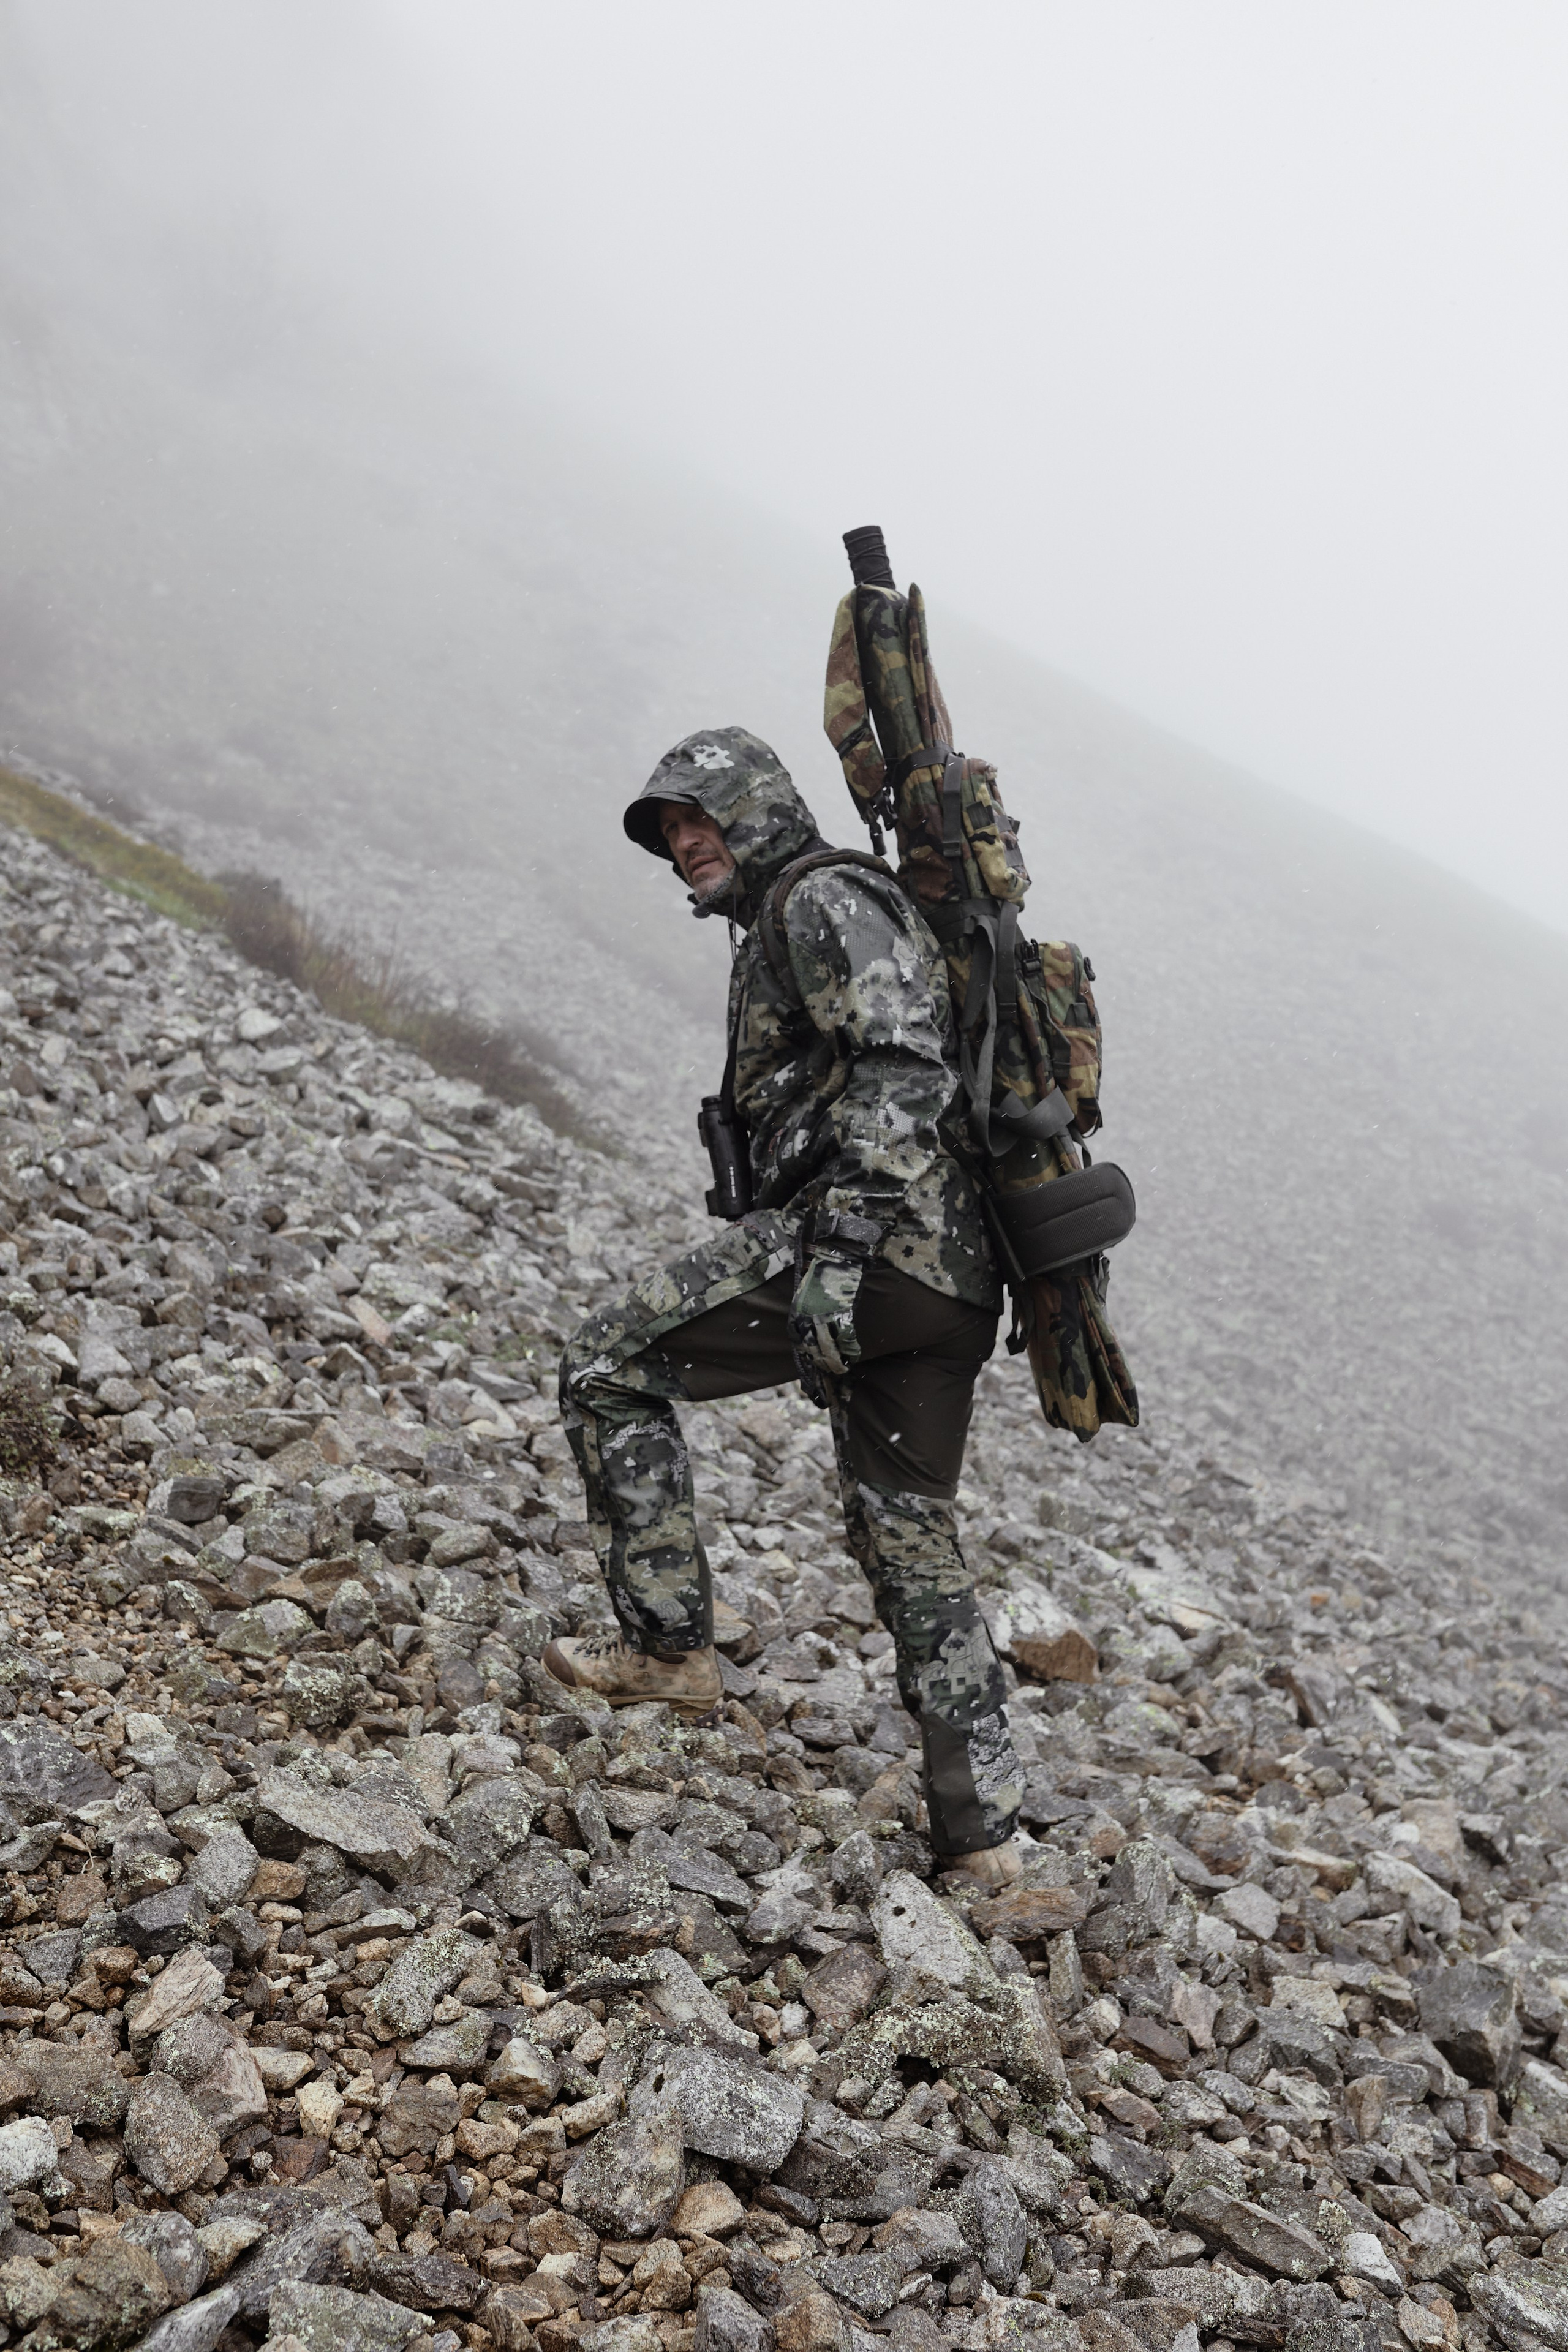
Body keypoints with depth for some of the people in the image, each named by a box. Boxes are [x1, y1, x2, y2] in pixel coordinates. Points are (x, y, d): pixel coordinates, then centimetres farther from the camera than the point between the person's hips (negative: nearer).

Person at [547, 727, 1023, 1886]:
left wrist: (839, 1248, -27)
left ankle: (670, 1646, 5)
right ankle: (984, 1834, 20)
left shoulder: (825, 900, -3)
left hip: (868, 1241, -10)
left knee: (608, 1370, 0)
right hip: (954, 1282, 10)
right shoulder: (783, 928, 29)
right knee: (912, 1542, 14)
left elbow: (905, 1071, -19)